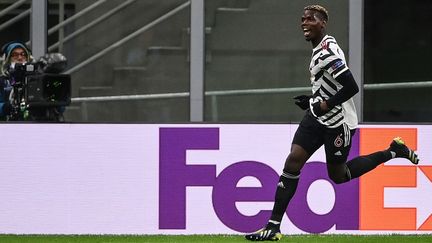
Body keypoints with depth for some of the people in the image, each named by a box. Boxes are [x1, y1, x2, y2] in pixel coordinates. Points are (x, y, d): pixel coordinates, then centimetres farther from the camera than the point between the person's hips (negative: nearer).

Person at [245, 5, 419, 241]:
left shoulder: (328, 52, -22)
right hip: (318, 116, 9)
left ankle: (393, 152, 23)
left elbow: (351, 87, -27)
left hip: (338, 122, -9)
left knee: (338, 175, 7)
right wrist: (313, 101, 10)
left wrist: (324, 105, -17)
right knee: (293, 160, -5)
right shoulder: (319, 49, 9)